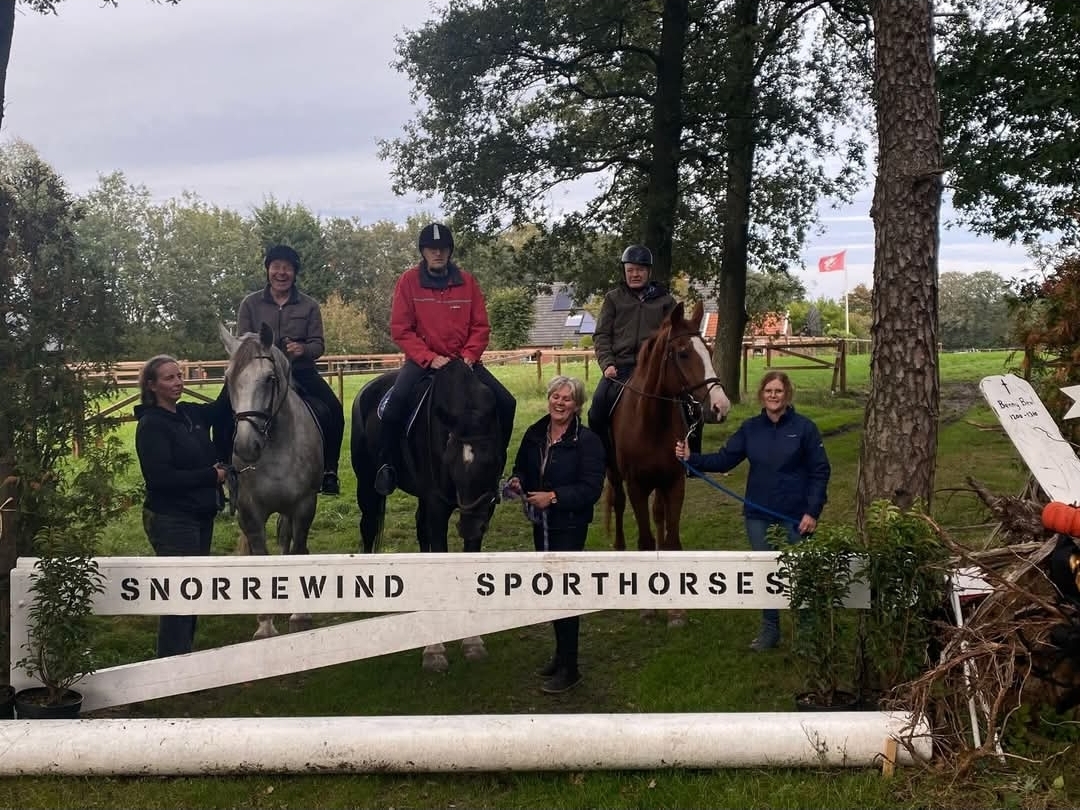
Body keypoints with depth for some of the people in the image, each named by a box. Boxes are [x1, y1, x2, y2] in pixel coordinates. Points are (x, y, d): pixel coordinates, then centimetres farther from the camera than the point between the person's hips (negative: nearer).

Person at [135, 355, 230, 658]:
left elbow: (224, 406, 22)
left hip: (200, 517, 8)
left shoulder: (190, 413, 6)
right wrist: (212, 475, -19)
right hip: (172, 521, -8)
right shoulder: (151, 425, -15)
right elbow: (160, 477, -23)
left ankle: (184, 655, 30)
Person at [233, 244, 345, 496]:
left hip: (302, 372, 0)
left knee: (334, 410, -22)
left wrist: (304, 349, -23)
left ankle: (329, 471, -10)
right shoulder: (250, 304, 5)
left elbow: (318, 345, 1)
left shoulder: (309, 305, 5)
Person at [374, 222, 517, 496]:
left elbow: (480, 326, 5)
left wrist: (469, 355, -12)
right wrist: (429, 358, -17)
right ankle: (385, 466, -15)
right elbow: (400, 329, -7)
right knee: (397, 400, -31)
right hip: (422, 359, -3)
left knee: (505, 402, -10)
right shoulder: (409, 281, -3)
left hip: (462, 359, 3)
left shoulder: (466, 281, 3)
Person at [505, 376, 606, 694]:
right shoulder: (534, 435, 4)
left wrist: (554, 496, -27)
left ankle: (569, 668, 3)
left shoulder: (587, 441, -14)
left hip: (569, 526, -7)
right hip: (541, 524, 7)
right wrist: (517, 483, -8)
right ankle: (562, 654, 32)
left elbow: (591, 488, -19)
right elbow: (522, 469, 15)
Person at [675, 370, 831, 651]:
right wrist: (692, 458, -16)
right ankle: (769, 630, 26)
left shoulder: (804, 428, -9)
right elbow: (724, 460, -1)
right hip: (758, 515, 3)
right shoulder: (750, 428, 2)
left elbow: (820, 472, -7)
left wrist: (813, 512, -13)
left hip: (795, 516, -3)